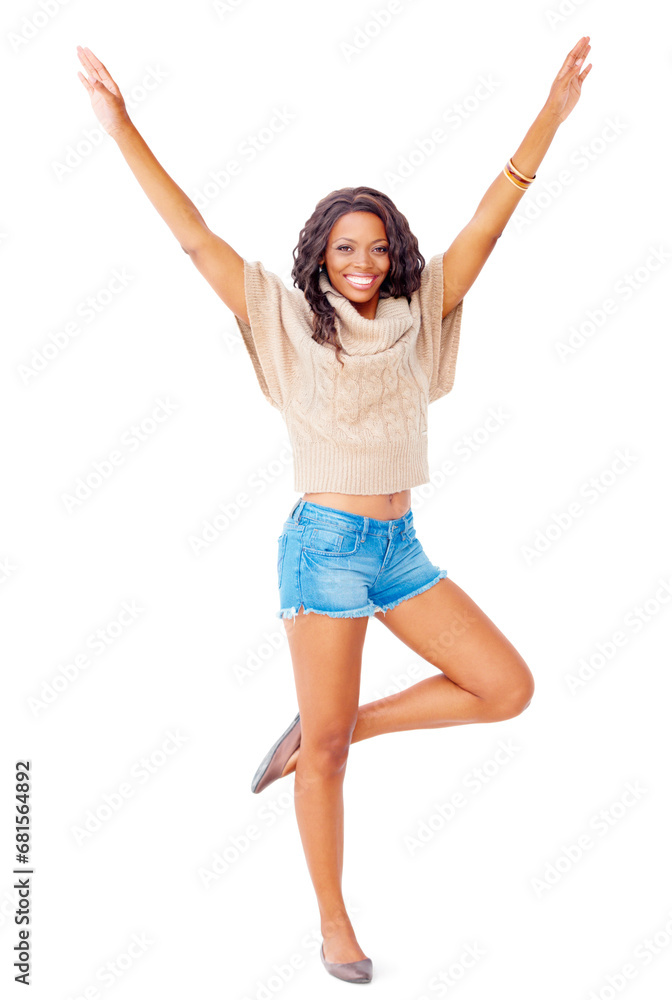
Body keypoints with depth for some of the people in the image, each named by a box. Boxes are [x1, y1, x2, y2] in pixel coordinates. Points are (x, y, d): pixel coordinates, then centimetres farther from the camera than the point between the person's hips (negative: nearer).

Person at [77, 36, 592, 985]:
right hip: (326, 544, -5)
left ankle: (332, 728, 14)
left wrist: (554, 111, 4)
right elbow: (197, 239, -7)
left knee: (507, 687, 0)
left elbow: (485, 227, 6)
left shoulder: (415, 316, 8)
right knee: (327, 754, 3)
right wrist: (124, 130, -11)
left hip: (400, 547, 6)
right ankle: (333, 921, 24)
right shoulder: (291, 321, -3)